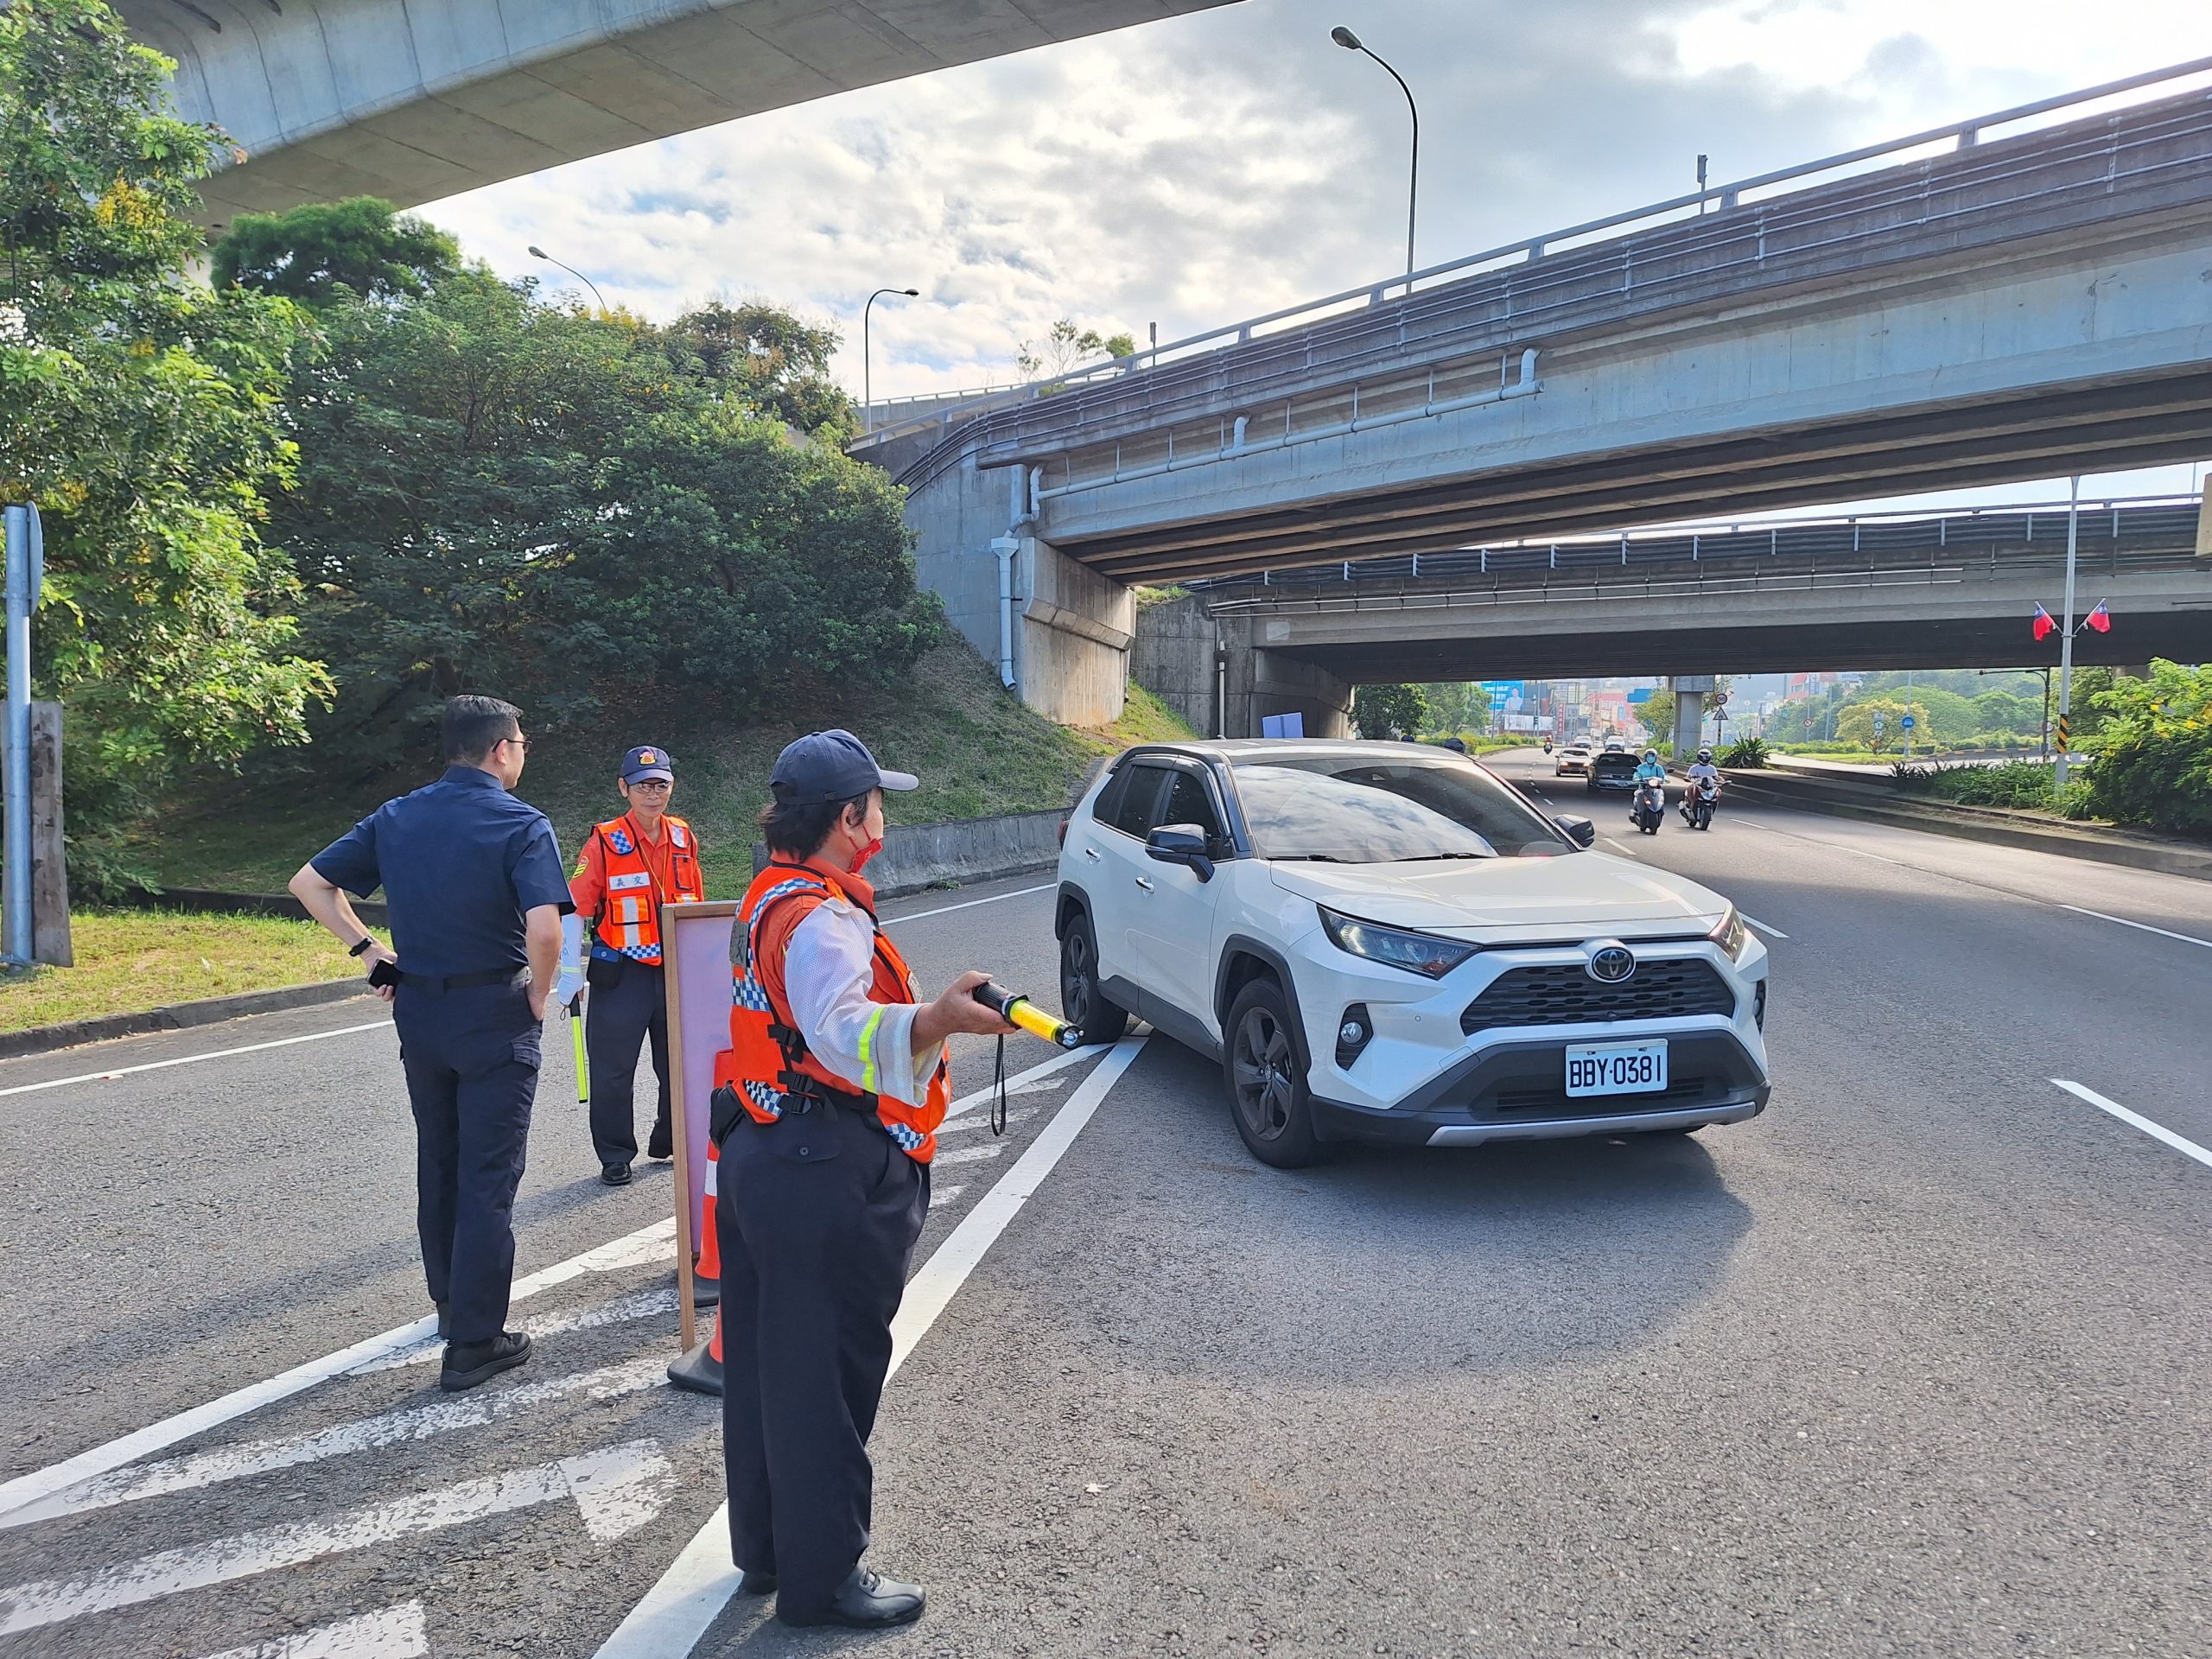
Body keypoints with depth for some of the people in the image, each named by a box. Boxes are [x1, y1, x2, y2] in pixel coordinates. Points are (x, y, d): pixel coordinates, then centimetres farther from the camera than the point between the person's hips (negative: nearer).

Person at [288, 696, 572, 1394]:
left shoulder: (396, 818, 4)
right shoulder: (521, 825, -15)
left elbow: (308, 882, 6)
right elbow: (544, 931, -28)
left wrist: (367, 947, 8)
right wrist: (538, 1000, -12)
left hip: (418, 1007, 6)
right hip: (494, 1013, -6)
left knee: (437, 1162, 21)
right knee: (487, 1177, 2)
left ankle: (450, 1303, 36)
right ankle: (474, 1343, 8)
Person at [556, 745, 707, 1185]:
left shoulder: (683, 838, 6)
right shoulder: (604, 841, -8)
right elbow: (574, 908, -7)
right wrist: (570, 972, -12)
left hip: (677, 970, 4)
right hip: (621, 975, -4)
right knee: (613, 1070, 3)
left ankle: (671, 1142, 31)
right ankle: (615, 1157, 17)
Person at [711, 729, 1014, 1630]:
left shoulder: (771, 898, 12)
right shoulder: (823, 919, -21)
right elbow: (842, 1035, -39)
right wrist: (935, 1021, -56)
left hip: (760, 1153, 11)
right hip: (827, 1176, -11)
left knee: (763, 1366, 19)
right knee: (826, 1377, 2)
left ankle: (765, 1548, 35)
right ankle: (822, 1578, 16)